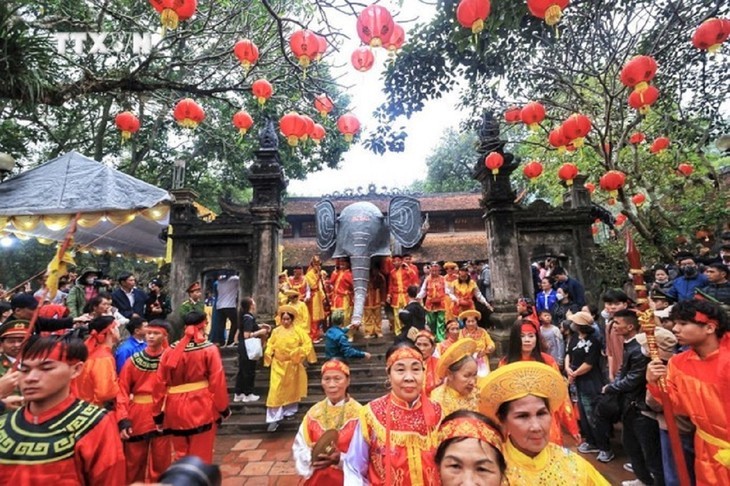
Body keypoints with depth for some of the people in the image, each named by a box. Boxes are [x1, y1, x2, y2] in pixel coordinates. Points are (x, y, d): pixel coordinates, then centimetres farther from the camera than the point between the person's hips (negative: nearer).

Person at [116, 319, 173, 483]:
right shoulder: (133, 361, -2)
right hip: (137, 417, 1)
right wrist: (123, 419, -13)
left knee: (161, 463, 9)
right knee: (134, 464, 14)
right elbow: (122, 391, -3)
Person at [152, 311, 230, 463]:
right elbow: (218, 382, -12)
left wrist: (157, 414, 10)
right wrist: (223, 408, 0)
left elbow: (159, 384, 1)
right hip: (202, 409, -4)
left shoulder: (171, 351, 0)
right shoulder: (209, 349, -11)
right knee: (200, 458, 10)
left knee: (181, 456, 22)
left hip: (176, 410, 4)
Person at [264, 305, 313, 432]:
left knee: (291, 388, 14)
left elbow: (307, 343, -7)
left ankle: (289, 411, 34)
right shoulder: (276, 331, 0)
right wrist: (269, 353, -11)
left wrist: (298, 353, -17)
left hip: (292, 364, 0)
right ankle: (274, 418, -1)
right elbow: (270, 344, 8)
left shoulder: (297, 331, -6)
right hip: (278, 364, 1)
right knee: (276, 390, -6)